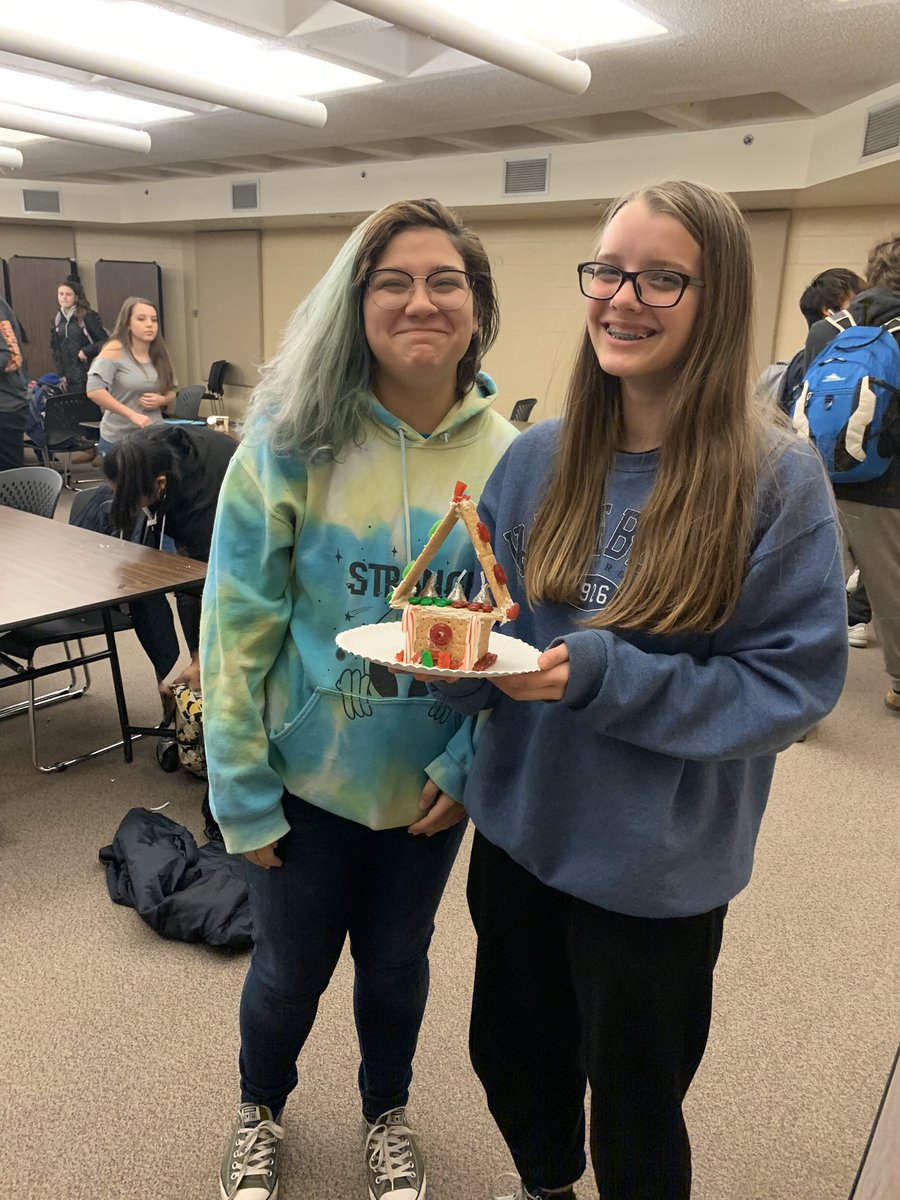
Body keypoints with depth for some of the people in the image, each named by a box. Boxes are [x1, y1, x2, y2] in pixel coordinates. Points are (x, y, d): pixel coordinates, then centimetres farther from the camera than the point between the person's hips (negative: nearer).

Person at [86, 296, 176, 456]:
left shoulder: (160, 355, 4)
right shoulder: (114, 350, -10)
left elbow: (171, 392, 15)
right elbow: (94, 390, -21)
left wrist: (161, 400, -9)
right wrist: (132, 414, -27)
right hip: (119, 439, -4)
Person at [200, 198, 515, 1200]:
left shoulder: (505, 457, -8)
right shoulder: (290, 441, -16)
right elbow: (238, 622, -13)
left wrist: (470, 761, -10)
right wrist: (243, 790, -11)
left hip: (432, 782, 2)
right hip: (307, 777, -1)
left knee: (396, 962, 23)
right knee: (290, 968, 19)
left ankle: (387, 1112, 55)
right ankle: (260, 1108, 54)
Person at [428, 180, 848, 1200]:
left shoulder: (776, 480, -16)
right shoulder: (540, 457, -4)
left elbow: (795, 684, -16)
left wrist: (604, 677, -27)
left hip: (657, 867, -4)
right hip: (518, 826, 5)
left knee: (633, 1116, 20)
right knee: (514, 1059, 27)